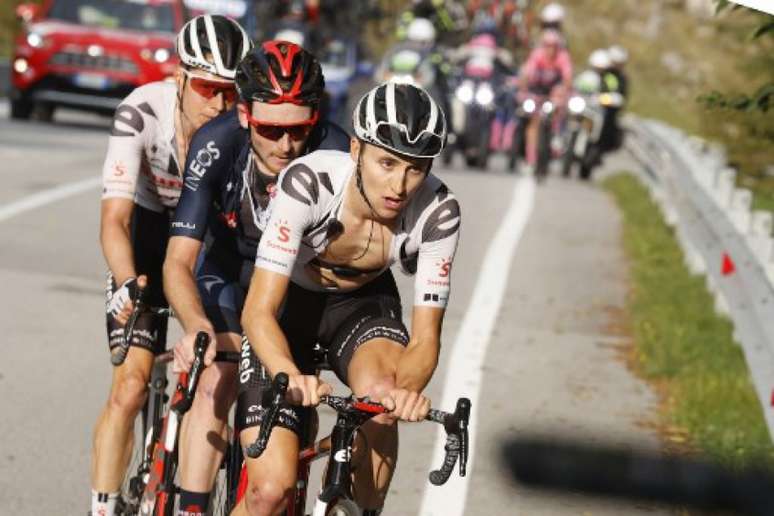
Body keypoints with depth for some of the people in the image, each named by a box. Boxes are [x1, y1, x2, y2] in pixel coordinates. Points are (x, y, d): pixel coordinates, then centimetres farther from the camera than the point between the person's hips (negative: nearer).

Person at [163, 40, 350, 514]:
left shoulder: (337, 153, -33)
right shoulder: (216, 145, -33)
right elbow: (179, 262, -37)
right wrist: (197, 327, -55)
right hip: (229, 267, -1)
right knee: (218, 383, -21)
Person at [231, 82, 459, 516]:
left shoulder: (437, 211, -27)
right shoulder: (309, 182, -35)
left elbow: (425, 336, -24)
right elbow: (259, 310, -38)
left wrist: (406, 388, -46)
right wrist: (291, 377, -57)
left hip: (361, 304, 2)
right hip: (286, 304, -2)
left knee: (382, 391, -34)